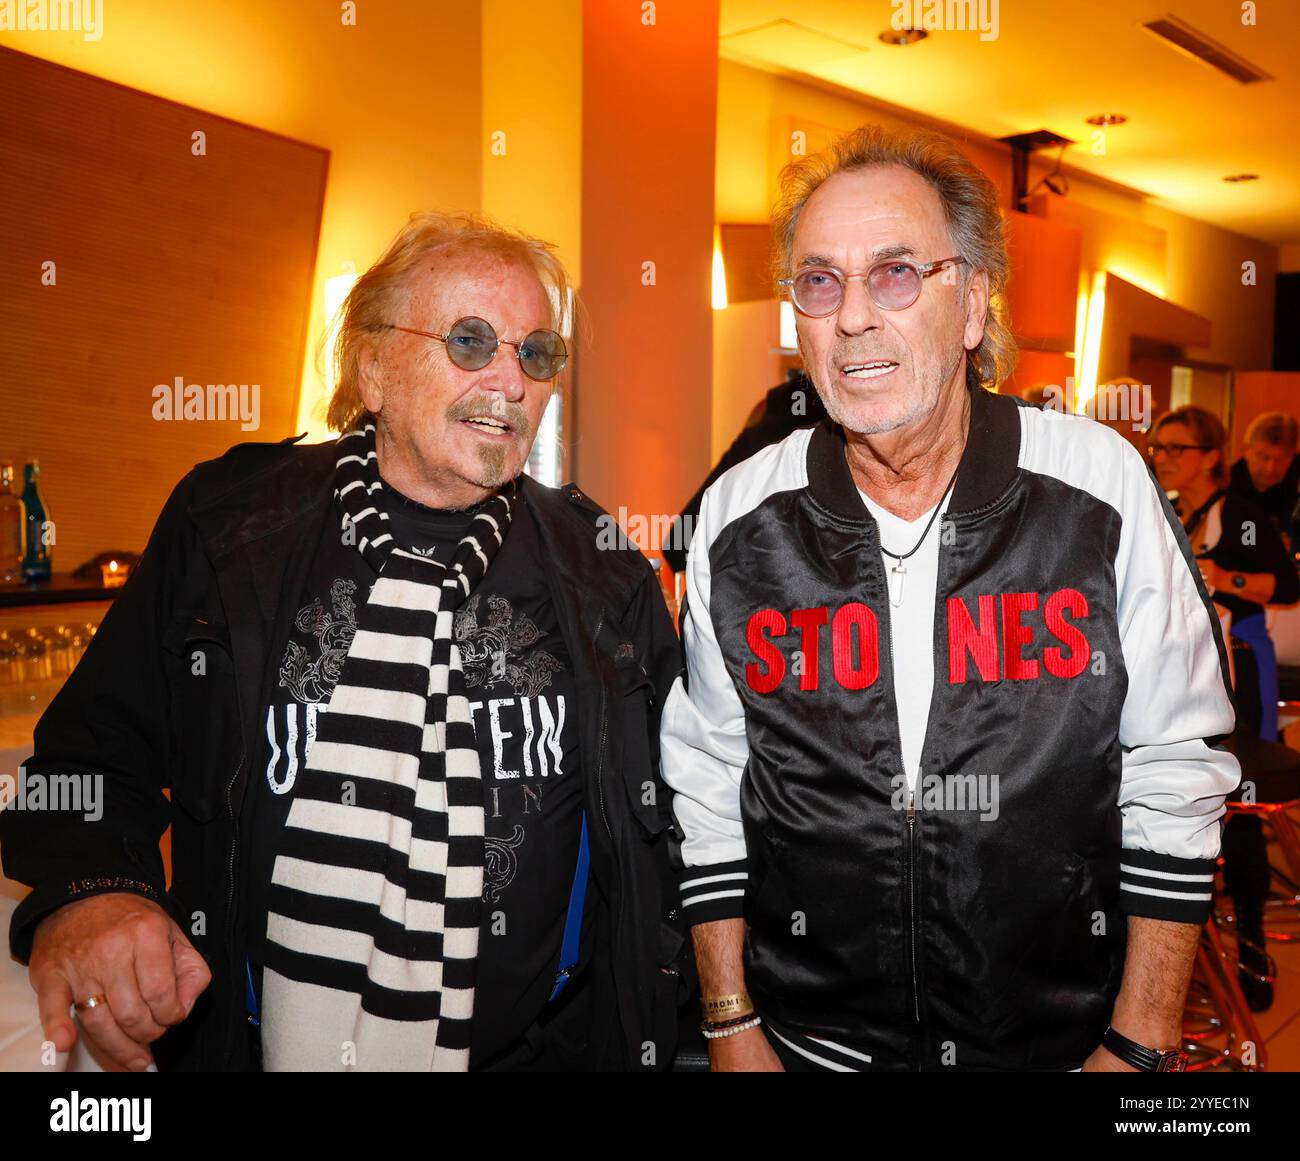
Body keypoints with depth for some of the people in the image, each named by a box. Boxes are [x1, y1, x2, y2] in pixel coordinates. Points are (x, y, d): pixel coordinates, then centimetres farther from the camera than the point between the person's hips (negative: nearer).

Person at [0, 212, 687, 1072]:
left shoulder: (603, 573, -4)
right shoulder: (228, 527, -6)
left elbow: (662, 824, 3)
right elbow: (98, 752, 0)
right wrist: (84, 892, -20)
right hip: (254, 1042, 1)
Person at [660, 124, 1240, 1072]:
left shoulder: (1100, 483, -12)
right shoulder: (739, 517, -10)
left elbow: (1172, 776, -6)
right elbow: (708, 789, -2)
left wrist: (1140, 1046, -5)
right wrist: (733, 1029, 0)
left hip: (1066, 1035, 0)